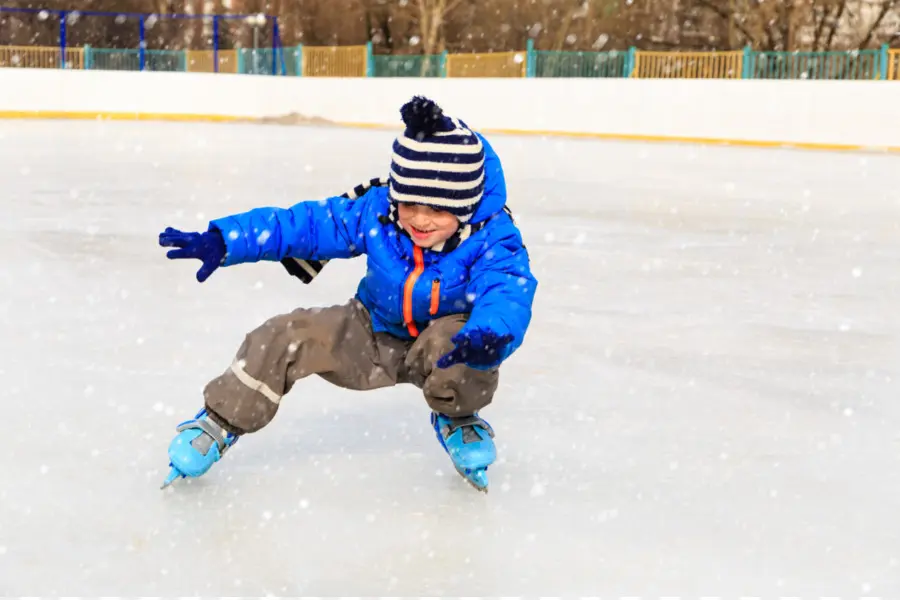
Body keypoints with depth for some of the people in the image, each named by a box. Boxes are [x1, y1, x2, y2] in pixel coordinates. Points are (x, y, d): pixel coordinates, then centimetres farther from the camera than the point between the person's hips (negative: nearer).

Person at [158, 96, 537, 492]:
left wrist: (489, 336, -71)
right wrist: (222, 241, -27)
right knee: (283, 338, -14)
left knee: (463, 347, -39)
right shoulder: (375, 211, -21)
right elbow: (304, 223, -16)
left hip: (445, 337, -3)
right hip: (374, 337, 3)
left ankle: (457, 419, -4)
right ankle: (219, 423, 8)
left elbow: (507, 293, -47)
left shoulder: (492, 238, -30)